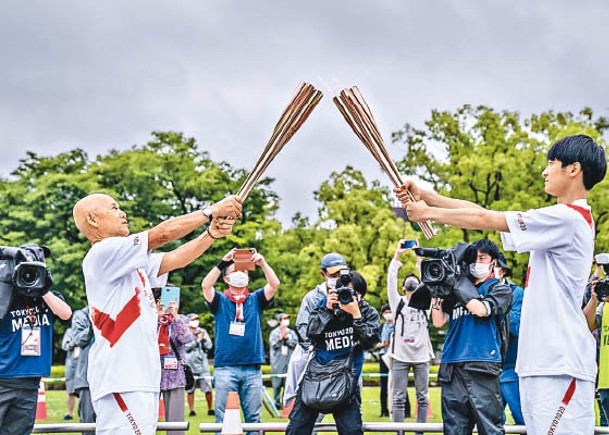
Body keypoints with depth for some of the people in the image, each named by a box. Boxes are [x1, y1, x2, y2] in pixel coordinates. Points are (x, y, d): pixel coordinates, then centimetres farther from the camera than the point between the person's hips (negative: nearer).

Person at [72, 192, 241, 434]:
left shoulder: (132, 262, 21)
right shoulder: (103, 252, -8)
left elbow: (174, 259, 13)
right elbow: (163, 234, -12)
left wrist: (213, 233, -1)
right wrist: (211, 211, -5)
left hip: (142, 379, 10)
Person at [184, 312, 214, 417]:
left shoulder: (202, 332, 12)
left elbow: (209, 346, 7)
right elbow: (185, 347, -11)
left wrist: (204, 338, -10)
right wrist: (197, 340, -12)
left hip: (203, 364, 3)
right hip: (190, 364, -3)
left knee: (208, 389, 0)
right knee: (190, 389, 0)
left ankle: (210, 409, 10)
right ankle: (191, 410, 9)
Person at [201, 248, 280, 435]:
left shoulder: (256, 299, 12)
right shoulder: (220, 301, 8)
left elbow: (275, 284, -4)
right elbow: (206, 285, -11)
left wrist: (262, 263, -18)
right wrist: (223, 262, -21)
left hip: (252, 368, 2)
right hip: (225, 367, -2)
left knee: (254, 418, 5)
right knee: (223, 418, -1)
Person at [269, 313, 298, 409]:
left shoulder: (291, 332, 12)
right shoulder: (274, 332, 3)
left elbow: (295, 343, -1)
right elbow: (274, 345, -7)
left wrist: (286, 338, -10)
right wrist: (280, 338, -18)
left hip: (289, 362, 3)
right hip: (277, 362, -3)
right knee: (277, 384, -3)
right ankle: (277, 403, 2)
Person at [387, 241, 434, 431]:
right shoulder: (398, 302, 9)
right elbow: (391, 279, -2)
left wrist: (418, 257, -2)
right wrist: (397, 255, -9)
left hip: (421, 355, 1)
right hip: (401, 355, -1)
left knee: (423, 397, 3)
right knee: (399, 397, 0)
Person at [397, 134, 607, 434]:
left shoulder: (568, 217, -11)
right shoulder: (558, 219, 19)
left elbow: (486, 220, -10)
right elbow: (487, 213, 16)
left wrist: (428, 213, 2)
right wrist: (425, 196, 11)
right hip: (538, 363, 10)